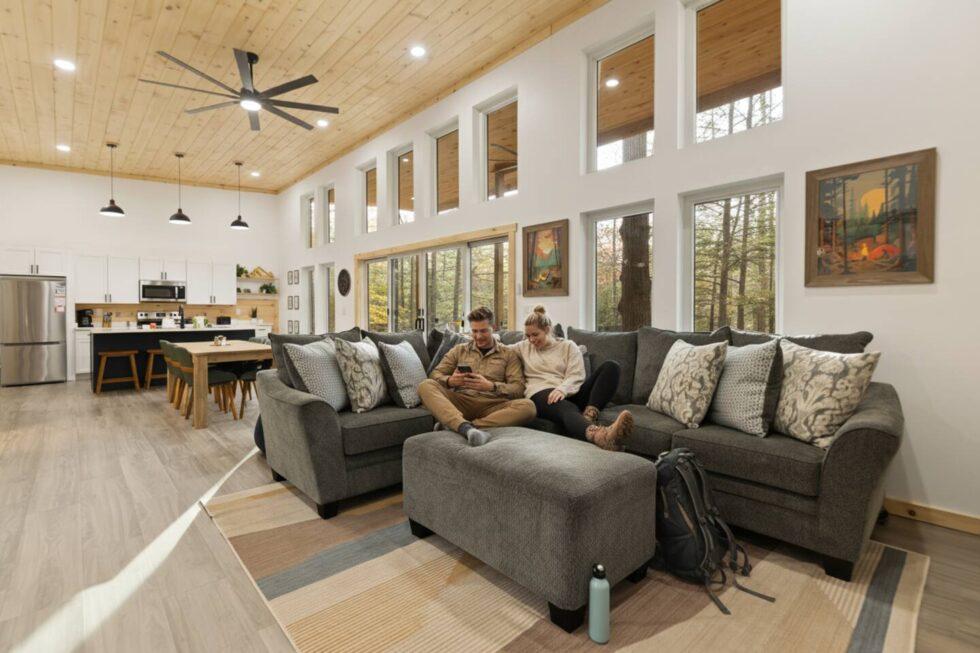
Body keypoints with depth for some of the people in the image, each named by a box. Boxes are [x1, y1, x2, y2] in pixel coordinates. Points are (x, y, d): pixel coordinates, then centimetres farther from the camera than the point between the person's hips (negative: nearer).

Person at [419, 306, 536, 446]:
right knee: (426, 386, -23)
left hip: (491, 405, -1)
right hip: (460, 401, 1)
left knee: (527, 406, -30)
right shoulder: (459, 350, 19)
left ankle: (455, 425, -36)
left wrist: (491, 386, -16)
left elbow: (518, 389, 2)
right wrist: (449, 381, -12)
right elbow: (435, 374, 12)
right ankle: (467, 428, -46)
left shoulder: (509, 355, 14)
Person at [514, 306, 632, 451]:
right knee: (567, 409, -40)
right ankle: (598, 434, -74)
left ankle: (589, 414, -43)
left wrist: (562, 389, -19)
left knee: (611, 366, -19)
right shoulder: (523, 347, 25)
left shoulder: (568, 346, 17)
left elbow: (576, 376, 1)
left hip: (569, 394, 2)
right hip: (541, 394, -2)